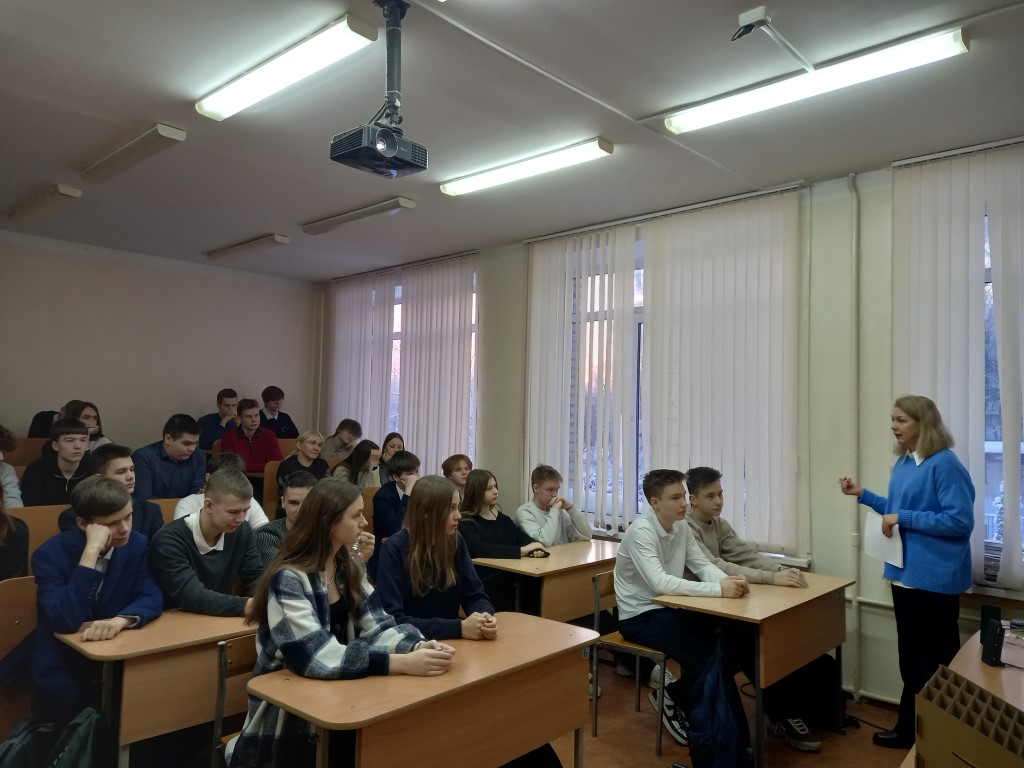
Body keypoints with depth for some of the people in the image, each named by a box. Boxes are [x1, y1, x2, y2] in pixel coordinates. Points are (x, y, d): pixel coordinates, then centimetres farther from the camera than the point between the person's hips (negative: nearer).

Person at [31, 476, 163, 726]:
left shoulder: (136, 544, -4)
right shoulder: (50, 555, -16)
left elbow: (151, 597, -9)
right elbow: (67, 621, -27)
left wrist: (121, 620, -31)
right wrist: (91, 551, -32)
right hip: (64, 672, -3)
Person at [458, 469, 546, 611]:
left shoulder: (502, 519, 16)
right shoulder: (466, 523, -5)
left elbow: (525, 539, 8)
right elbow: (480, 550, -22)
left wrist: (535, 548, -16)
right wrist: (522, 551, -24)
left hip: (510, 580, 6)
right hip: (485, 585, -6)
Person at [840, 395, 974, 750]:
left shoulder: (945, 464, -17)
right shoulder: (902, 463, 9)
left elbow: (961, 520, -22)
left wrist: (903, 518, -22)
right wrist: (863, 495, 12)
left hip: (935, 577, -9)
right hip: (905, 572, 9)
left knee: (937, 659, 5)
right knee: (911, 655, 18)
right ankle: (910, 729, 31)